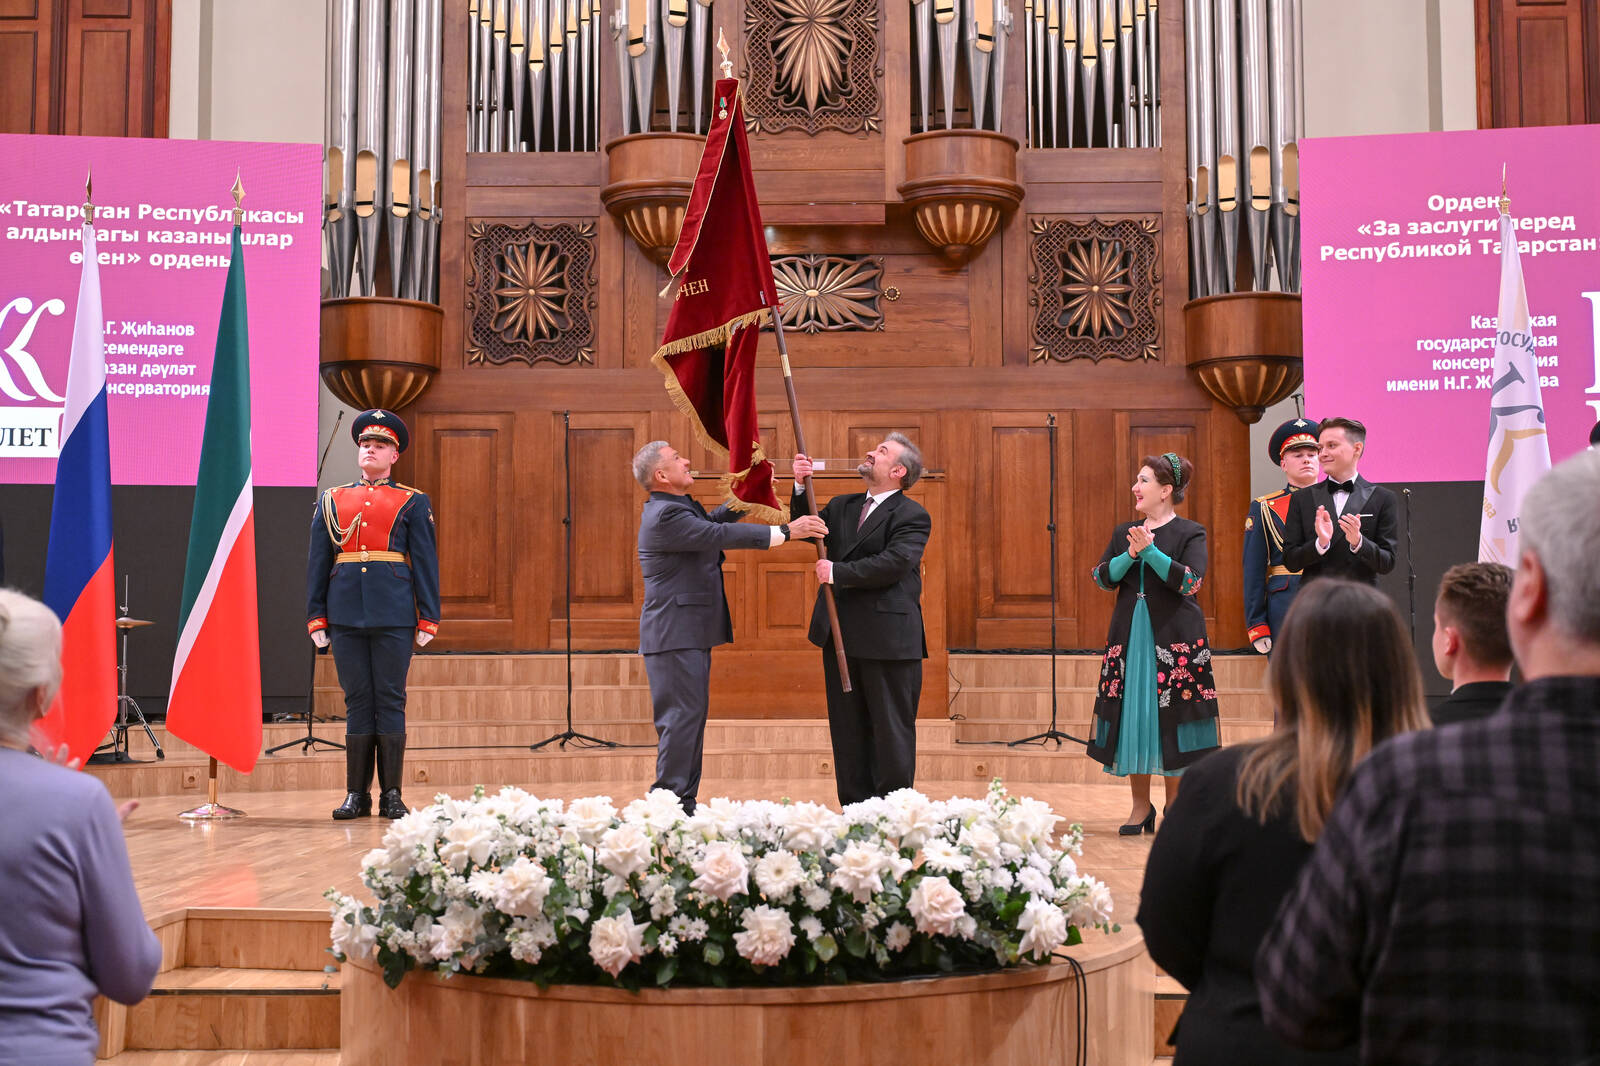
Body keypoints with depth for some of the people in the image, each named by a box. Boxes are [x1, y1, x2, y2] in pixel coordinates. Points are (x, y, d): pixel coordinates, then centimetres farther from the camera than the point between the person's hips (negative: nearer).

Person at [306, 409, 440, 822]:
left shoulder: (413, 503, 6)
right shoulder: (332, 501, 13)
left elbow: (426, 564, 3)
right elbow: (317, 563, 12)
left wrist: (428, 619, -3)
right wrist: (316, 617, 5)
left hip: (394, 617, -2)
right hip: (346, 616, 2)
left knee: (390, 701, 1)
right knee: (357, 702, 5)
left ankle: (391, 795, 6)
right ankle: (356, 794, 11)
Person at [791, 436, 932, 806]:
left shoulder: (912, 516, -7)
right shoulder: (842, 506, 16)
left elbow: (894, 563, -20)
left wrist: (838, 573, -16)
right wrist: (801, 488, -5)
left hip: (888, 639, -7)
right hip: (841, 636, 7)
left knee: (891, 730, 3)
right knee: (847, 730, 12)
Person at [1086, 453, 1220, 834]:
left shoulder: (1190, 533, -2)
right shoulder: (1123, 532, 13)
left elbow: (1191, 582, -14)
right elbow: (1102, 577, 4)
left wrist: (1151, 552, -18)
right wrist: (1130, 555, -12)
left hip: (1175, 638, -4)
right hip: (1129, 636, 4)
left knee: (1172, 719, -2)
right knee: (1132, 716, 4)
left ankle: (1174, 806, 10)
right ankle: (1141, 806, 15)